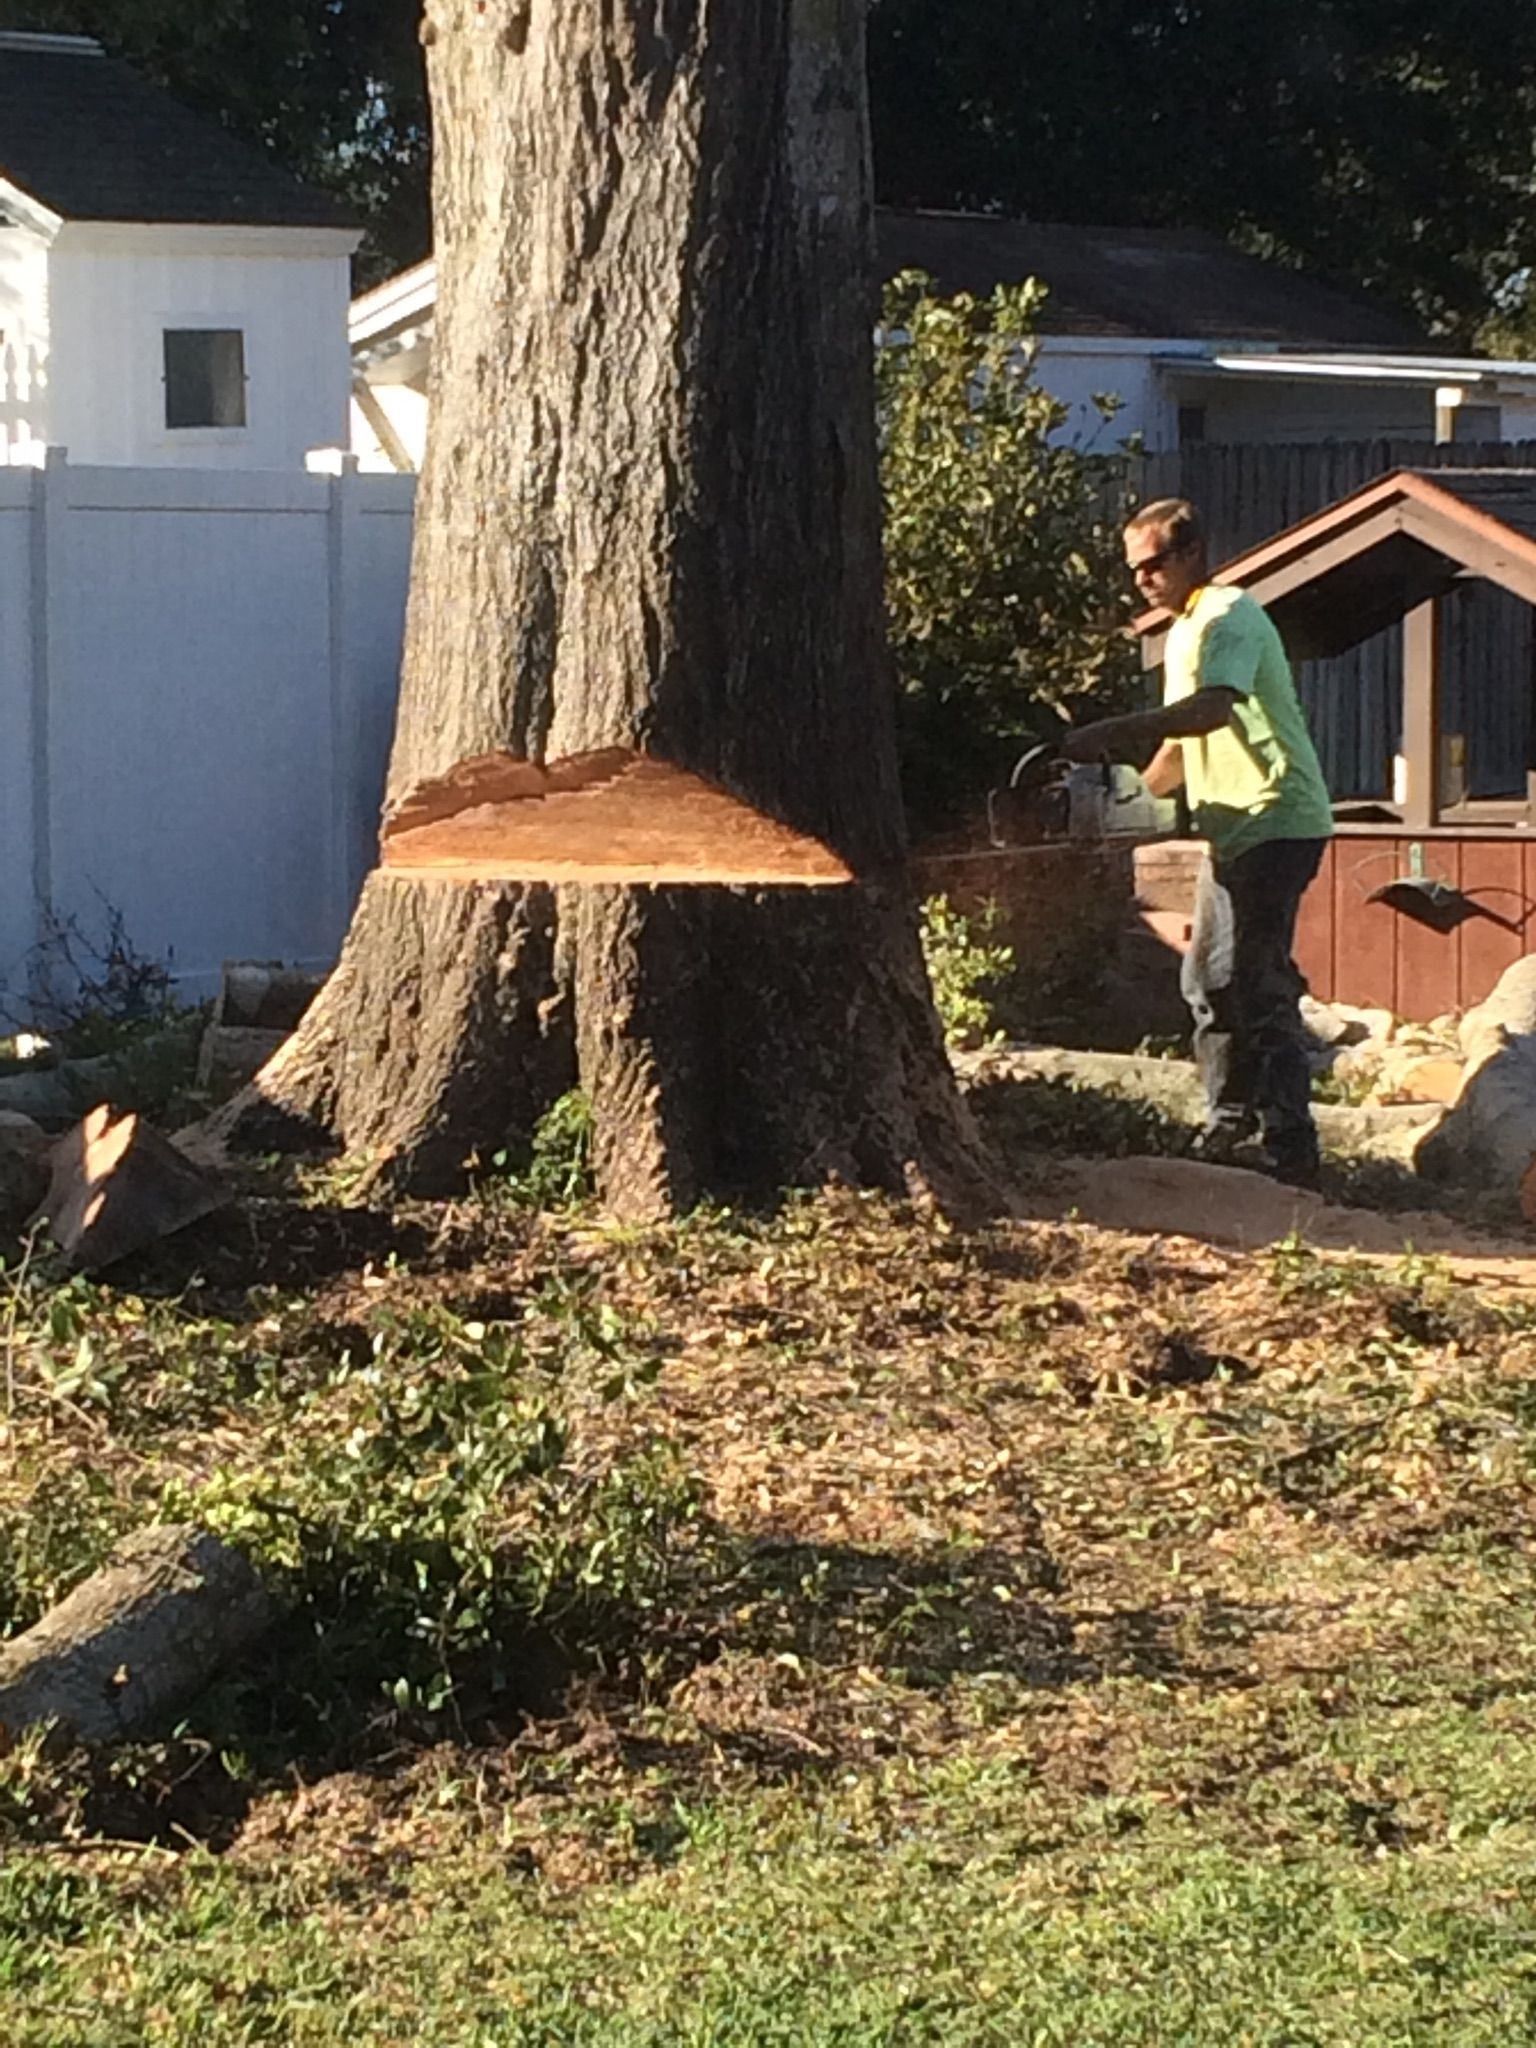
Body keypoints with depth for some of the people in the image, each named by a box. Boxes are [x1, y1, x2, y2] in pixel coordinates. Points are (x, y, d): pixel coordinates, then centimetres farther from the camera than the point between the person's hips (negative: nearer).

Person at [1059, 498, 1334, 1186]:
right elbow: (1185, 745, 25)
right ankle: (1228, 1128, 28)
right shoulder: (1184, 633, 19)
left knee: (1259, 988, -14)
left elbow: (1213, 708, -32)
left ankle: (1292, 1155, -14)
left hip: (1275, 822, -11)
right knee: (1209, 981, 16)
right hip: (1233, 831, 11)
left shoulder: (1228, 617, -13)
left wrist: (1111, 735, -39)